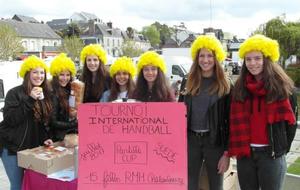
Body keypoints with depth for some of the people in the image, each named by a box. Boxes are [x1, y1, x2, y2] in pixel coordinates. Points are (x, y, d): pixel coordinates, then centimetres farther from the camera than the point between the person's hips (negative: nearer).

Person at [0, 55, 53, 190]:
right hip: (13, 148, -5)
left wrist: (46, 138, -1)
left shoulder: (46, 95, 8)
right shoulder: (14, 93, -10)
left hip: (34, 147, 5)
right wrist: (30, 100, -26)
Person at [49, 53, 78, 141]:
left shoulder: (69, 91, 10)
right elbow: (53, 123, -10)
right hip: (61, 137, -6)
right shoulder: (52, 94, -9)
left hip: (74, 133, 6)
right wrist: (75, 124, -13)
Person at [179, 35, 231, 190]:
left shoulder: (224, 86, -2)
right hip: (190, 140, 2)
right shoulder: (187, 82, 5)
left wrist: (227, 152, -9)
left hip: (214, 141, -2)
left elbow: (229, 120, -4)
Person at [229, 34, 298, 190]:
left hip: (272, 153, -3)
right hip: (244, 152, 3)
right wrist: (236, 148, 1)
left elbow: (290, 120, 0)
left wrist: (282, 148, 0)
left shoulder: (282, 85, -4)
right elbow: (235, 122, 7)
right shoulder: (239, 87, 5)